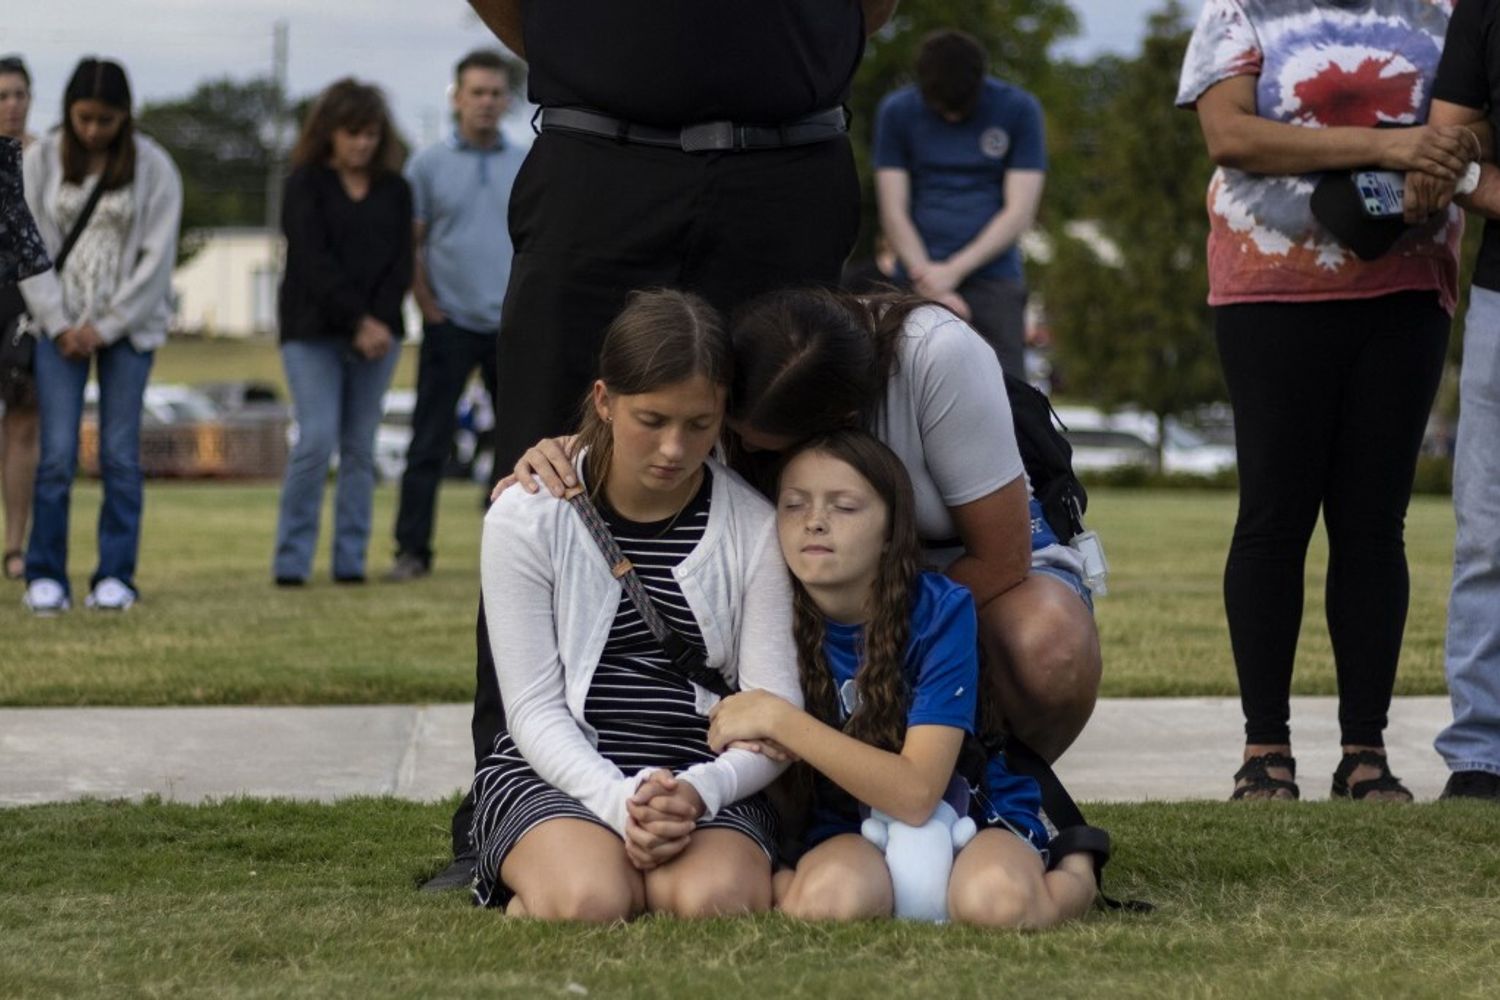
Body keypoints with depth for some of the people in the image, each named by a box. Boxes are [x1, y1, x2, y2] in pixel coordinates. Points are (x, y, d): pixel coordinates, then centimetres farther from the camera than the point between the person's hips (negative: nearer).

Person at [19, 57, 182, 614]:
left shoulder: (153, 169, -3)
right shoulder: (41, 161, 1)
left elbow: (156, 258, -4)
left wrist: (105, 327, -8)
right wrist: (59, 325, -7)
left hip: (128, 327, 0)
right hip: (61, 324, 1)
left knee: (121, 455, -2)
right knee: (57, 454, -6)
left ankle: (116, 576, 5)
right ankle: (46, 577, 1)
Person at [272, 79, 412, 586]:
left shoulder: (394, 191, 12)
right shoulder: (305, 184, 0)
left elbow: (400, 263, 5)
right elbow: (314, 262, -9)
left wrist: (380, 322, -11)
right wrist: (358, 321, -16)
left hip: (378, 331, 4)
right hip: (314, 332, -4)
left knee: (360, 448, 3)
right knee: (317, 440, -13)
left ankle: (351, 560, 6)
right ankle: (291, 560, -6)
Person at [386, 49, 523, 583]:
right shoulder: (428, 165, 2)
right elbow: (411, 243, 3)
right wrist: (426, 304, -5)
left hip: (516, 324, 2)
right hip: (451, 322, -2)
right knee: (429, 443, -3)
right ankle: (412, 550, -1)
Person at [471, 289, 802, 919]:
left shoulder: (756, 529, 1)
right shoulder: (526, 518, -2)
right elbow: (534, 708, -4)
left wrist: (699, 791, -23)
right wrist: (620, 801, -23)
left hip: (708, 783, 1)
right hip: (557, 775, 0)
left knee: (714, 901, -34)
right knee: (586, 902, -34)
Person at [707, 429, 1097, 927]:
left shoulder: (941, 611, -17)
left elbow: (916, 794, -24)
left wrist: (780, 721, -28)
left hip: (978, 818, -1)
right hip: (855, 833, 1)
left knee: (994, 900, -37)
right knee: (827, 898, -36)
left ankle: (1071, 876, -2)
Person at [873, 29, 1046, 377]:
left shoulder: (1019, 110, -1)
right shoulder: (897, 112, 2)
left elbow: (1019, 212, -4)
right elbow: (893, 212, 0)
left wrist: (954, 270, -12)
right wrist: (929, 282, -13)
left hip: (994, 282, -1)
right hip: (922, 284, 1)